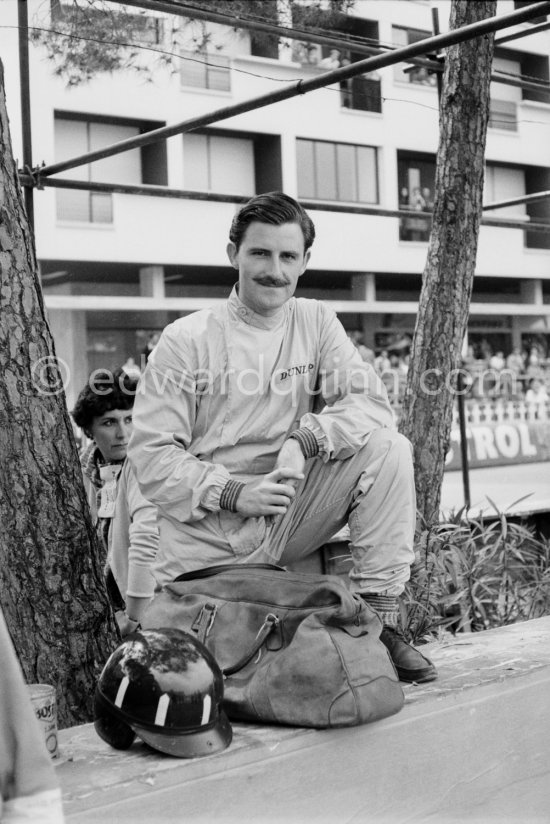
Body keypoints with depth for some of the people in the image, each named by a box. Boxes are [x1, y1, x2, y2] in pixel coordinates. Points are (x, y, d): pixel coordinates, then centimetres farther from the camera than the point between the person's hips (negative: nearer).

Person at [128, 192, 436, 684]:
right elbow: (151, 451, -9)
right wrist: (232, 492, -22)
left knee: (388, 449, -18)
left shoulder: (316, 321, 4)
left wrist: (306, 439, -25)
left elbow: (372, 402, -7)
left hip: (288, 513, 3)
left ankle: (379, 620, -12)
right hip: (207, 539, -2)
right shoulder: (186, 339, -6)